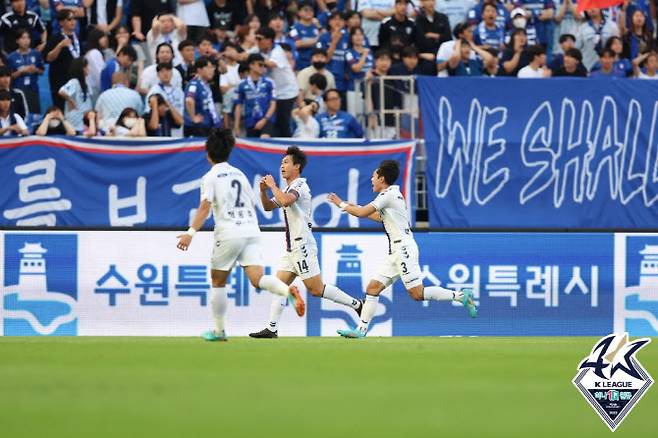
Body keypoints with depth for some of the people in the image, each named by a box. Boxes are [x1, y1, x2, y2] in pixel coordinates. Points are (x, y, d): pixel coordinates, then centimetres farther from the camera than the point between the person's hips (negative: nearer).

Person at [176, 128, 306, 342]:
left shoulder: (210, 177, 0)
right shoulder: (239, 174, 18)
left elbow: (205, 206, -14)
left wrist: (191, 232, -19)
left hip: (228, 233, -4)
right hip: (251, 230, 5)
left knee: (218, 282, 12)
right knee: (257, 278, -8)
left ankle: (219, 330, 16)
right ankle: (289, 290, -37)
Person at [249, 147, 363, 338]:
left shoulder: (299, 185, -12)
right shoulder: (288, 189, 19)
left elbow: (286, 200, -32)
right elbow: (268, 206, 25)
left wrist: (273, 185, -17)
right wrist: (263, 191, 6)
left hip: (302, 246, -10)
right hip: (292, 248, 10)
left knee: (317, 289, -9)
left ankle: (356, 304, -1)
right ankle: (272, 329, 1)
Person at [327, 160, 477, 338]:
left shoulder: (388, 195, -11)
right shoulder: (394, 193, 18)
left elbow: (362, 213, -14)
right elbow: (381, 217, 35)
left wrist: (342, 204, 3)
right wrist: (356, 208, 32)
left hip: (404, 249, -10)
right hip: (397, 252, 10)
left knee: (417, 293, -14)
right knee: (373, 288, 4)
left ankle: (460, 296, -7)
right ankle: (361, 329, 1)